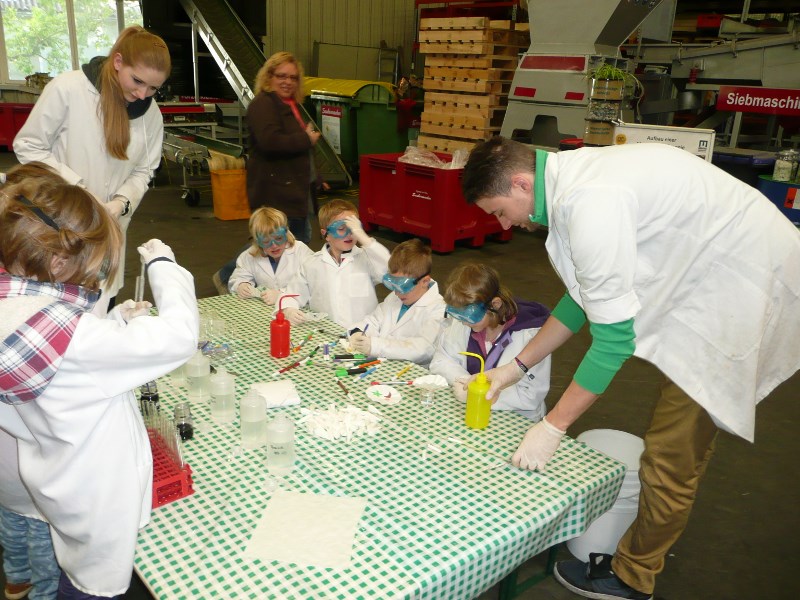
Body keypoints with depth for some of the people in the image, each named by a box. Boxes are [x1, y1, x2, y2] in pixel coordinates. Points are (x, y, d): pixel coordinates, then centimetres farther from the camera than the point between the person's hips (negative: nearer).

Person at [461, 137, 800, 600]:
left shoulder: (590, 202, -28)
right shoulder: (574, 178, 2)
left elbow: (614, 337, -25)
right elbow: (588, 294, 11)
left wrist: (553, 426, -15)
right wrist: (517, 366, 12)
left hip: (746, 290, -9)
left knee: (671, 455, 1)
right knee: (689, 434, 22)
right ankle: (662, 528, 42)